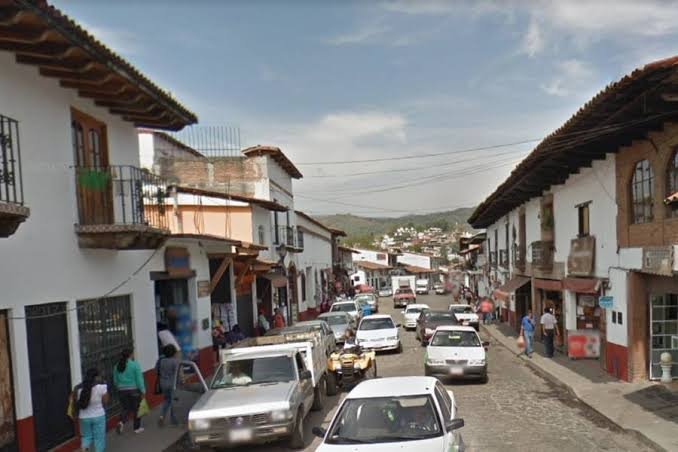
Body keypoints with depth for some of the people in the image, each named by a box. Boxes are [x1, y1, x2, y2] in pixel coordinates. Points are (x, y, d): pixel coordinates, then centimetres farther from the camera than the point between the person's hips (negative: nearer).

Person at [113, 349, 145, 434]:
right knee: (136, 409, 10)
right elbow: (139, 379, -13)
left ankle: (121, 422, -12)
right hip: (134, 390, -4)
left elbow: (115, 380, 11)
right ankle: (137, 428, 18)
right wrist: (143, 390, -9)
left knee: (126, 409, 13)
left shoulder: (117, 366, 4)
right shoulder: (135, 365, -11)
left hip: (122, 391, 4)